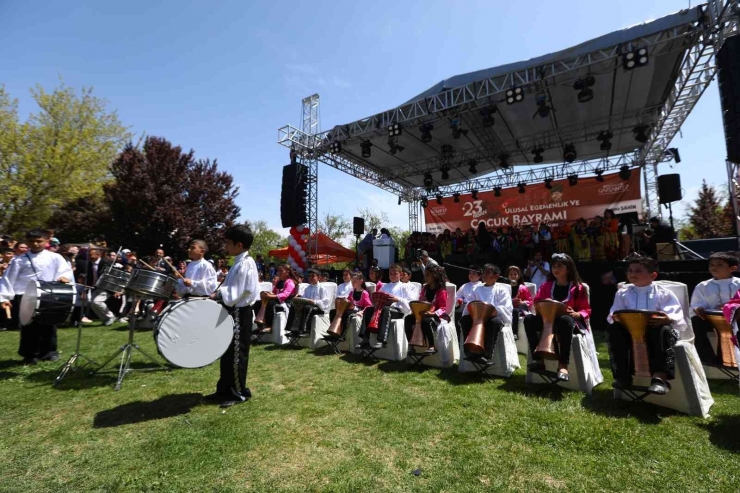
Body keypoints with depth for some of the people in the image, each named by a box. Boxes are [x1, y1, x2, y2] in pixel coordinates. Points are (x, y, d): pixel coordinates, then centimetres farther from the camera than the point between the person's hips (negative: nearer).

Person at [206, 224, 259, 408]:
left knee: (236, 354, 3)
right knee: (227, 353, 19)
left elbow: (233, 295, -25)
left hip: (239, 314, -10)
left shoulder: (244, 264, -22)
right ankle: (225, 389, 34)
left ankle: (239, 393, 19)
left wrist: (218, 293, -8)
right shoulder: (241, 262, 10)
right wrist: (220, 292, 2)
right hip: (234, 312, 10)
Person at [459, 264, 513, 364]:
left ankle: (487, 354, -35)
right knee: (464, 319, -26)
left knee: (495, 321, -39)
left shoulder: (501, 290, 9)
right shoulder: (478, 289, 21)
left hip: (496, 316, -3)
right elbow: (469, 305, 15)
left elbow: (506, 309, -4)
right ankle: (470, 351, -28)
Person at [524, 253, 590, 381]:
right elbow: (536, 302, 12)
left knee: (565, 320, -41)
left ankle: (563, 365, -39)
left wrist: (576, 314, -19)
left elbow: (586, 310, 3)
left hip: (570, 321, -4)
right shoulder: (546, 285, 14)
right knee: (529, 319, -26)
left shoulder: (577, 287, 5)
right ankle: (538, 359, -28)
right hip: (548, 320, 4)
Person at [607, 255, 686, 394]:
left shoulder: (663, 293, 5)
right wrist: (615, 318, -17)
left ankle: (660, 377, -39)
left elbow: (679, 322, -5)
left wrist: (668, 319, -30)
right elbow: (612, 317, 8)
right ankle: (623, 376, -25)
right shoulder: (622, 293, 12)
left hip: (655, 330, -2)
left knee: (664, 330, -35)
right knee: (613, 330, -28)